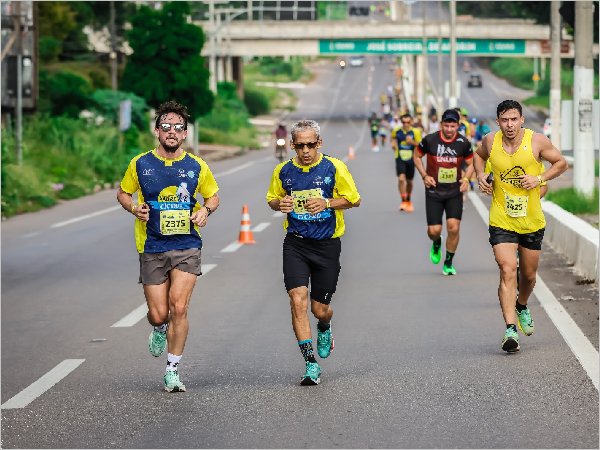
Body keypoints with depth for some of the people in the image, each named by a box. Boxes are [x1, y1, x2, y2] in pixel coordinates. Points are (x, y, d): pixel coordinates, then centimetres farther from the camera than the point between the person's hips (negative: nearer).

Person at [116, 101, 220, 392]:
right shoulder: (140, 164, -1)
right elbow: (123, 193, 13)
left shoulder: (197, 167, 0)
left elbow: (213, 195, 15)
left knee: (178, 307, -14)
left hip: (187, 247, 0)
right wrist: (134, 208, -8)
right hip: (151, 248, 1)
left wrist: (206, 210, -7)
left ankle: (172, 371, 0)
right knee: (159, 313, 0)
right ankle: (159, 329, 40)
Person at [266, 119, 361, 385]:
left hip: (327, 244, -1)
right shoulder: (283, 171, 1)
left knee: (320, 308, 6)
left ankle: (324, 329, 46)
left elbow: (354, 200, 0)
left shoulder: (334, 168, -6)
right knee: (298, 300, -17)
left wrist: (327, 203, -17)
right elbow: (272, 199, 16)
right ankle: (310, 364, -12)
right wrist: (280, 204, -8)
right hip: (296, 244, 1)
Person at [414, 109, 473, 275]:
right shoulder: (429, 140, -10)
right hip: (434, 192, -1)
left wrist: (466, 178, -9)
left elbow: (471, 163, 10)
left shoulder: (463, 143, -6)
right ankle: (436, 244, 34)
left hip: (455, 192, 1)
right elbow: (417, 156, 7)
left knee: (454, 228, -10)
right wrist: (425, 176, -5)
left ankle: (448, 263, 11)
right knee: (434, 231, -5)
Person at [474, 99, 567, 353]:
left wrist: (540, 178, -13)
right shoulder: (490, 141, -4)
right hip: (501, 221, -1)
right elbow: (479, 156, 20)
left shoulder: (537, 141, -10)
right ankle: (510, 330, -20)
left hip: (532, 221, 1)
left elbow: (561, 163, 2)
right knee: (507, 271, -17)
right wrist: (480, 175, 0)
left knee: (528, 274, 14)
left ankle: (522, 307, 48)